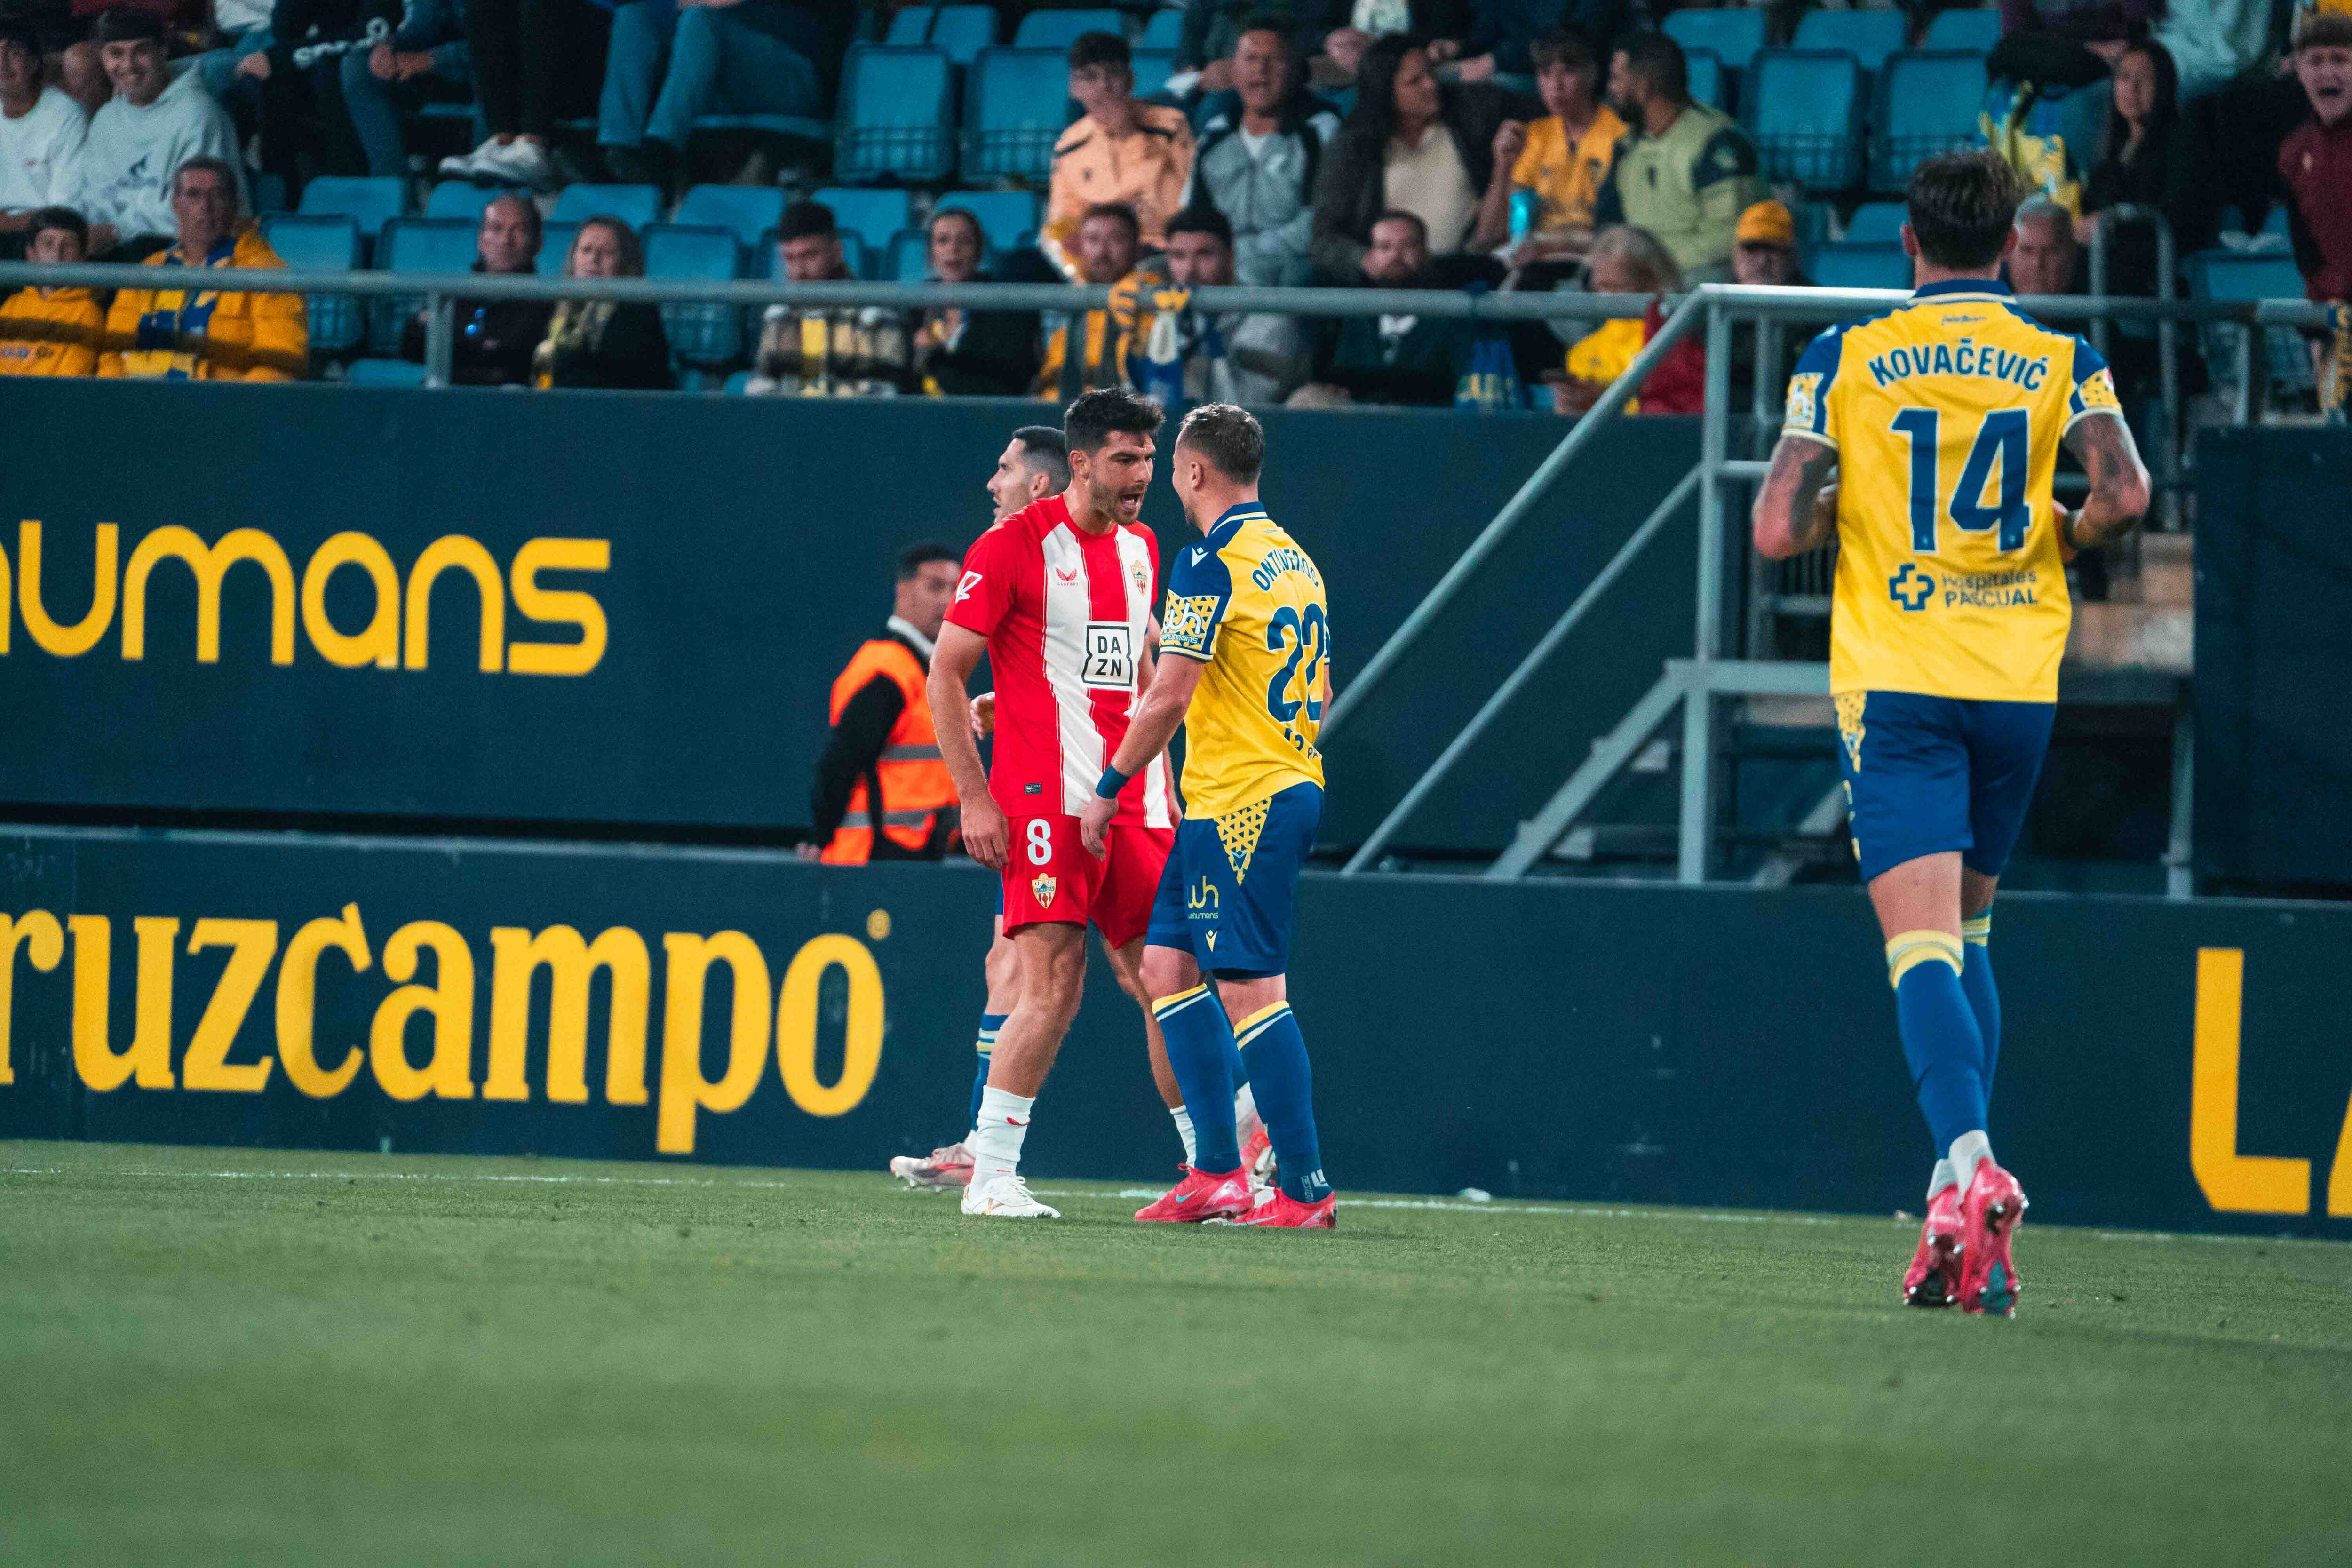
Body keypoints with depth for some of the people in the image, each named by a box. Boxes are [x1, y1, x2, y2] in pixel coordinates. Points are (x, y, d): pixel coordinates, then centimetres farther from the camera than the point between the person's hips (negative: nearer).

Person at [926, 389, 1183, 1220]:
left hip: (1133, 804, 7)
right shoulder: (1016, 543, -6)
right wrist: (975, 798, -11)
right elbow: (945, 672, -6)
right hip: (1048, 800, -6)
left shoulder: (1140, 548, 15)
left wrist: (1159, 788, 19)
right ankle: (992, 1177, -5)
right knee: (1054, 989, -13)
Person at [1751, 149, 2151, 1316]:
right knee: (1967, 932, 20)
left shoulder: (1844, 361, 0)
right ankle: (1966, 1180, 13)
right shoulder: (2062, 363, 3)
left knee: (1923, 945, -10)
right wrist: (2059, 538, 9)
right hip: (2018, 681, 3)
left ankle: (1969, 1168, -32)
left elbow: (1776, 531, -6)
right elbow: (2122, 493, -12)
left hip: (1894, 681, -3)